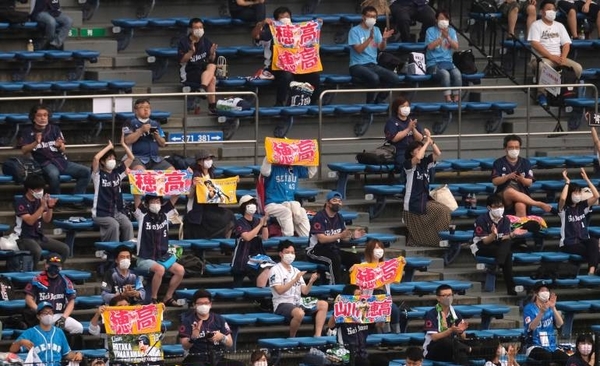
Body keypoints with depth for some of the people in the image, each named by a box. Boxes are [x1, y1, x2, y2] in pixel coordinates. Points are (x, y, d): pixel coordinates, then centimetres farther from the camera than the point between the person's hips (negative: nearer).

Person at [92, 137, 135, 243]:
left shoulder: (118, 173, 11)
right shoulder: (98, 174, -3)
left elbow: (131, 158, 10)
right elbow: (96, 158, -21)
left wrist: (123, 144, 3)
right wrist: (109, 147, -11)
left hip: (117, 212, 4)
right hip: (102, 213, -4)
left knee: (128, 225, -23)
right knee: (114, 225, -31)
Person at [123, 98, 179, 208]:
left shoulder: (155, 124, 20)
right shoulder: (130, 123, 6)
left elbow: (163, 144, 20)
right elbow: (127, 141, -8)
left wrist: (157, 136, 0)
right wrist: (141, 130, -14)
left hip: (155, 158, 6)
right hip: (138, 157, -6)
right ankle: (137, 207, -35)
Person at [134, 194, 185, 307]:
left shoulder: (164, 214, 5)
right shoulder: (143, 215, -5)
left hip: (163, 257, 5)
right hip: (145, 259, -5)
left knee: (180, 270, -13)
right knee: (160, 269, -33)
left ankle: (168, 298, 1)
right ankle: (153, 299, -18)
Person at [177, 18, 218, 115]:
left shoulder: (206, 42, 6)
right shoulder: (184, 42, -5)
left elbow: (211, 60, 7)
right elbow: (182, 61, -11)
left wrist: (212, 54, -15)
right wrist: (191, 51, -26)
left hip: (204, 70, 5)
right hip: (188, 73, -5)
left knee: (212, 66, -29)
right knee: (212, 79, -29)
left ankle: (203, 89, -41)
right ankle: (212, 106, -31)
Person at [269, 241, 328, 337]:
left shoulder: (296, 271, 19)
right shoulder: (275, 270, -2)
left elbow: (304, 292, 10)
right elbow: (280, 290, -16)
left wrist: (311, 282, -9)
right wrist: (295, 280, -22)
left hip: (298, 303, 7)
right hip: (282, 304, -7)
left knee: (323, 304, -10)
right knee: (299, 313, -38)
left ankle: (317, 336, -19)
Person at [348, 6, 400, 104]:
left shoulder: (376, 30, 12)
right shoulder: (354, 31, -6)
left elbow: (381, 48, 2)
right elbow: (358, 50, -16)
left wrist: (384, 39, -19)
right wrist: (370, 38, -26)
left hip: (373, 65, 6)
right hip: (357, 66, -6)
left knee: (394, 78, -17)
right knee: (374, 78, -36)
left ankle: (378, 101, 1)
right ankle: (370, 103, -14)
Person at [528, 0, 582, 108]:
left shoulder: (559, 26, 17)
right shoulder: (536, 25, 1)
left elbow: (566, 44, 11)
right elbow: (535, 44, -11)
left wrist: (563, 57, -11)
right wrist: (551, 56, -18)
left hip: (558, 58, 5)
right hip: (541, 58, -5)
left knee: (577, 67, -19)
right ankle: (542, 94, -25)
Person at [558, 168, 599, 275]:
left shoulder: (582, 206, 10)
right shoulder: (564, 208, -3)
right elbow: (562, 198, -27)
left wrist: (586, 179, -3)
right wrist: (567, 182, -15)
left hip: (583, 240, 4)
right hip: (568, 243, -4)